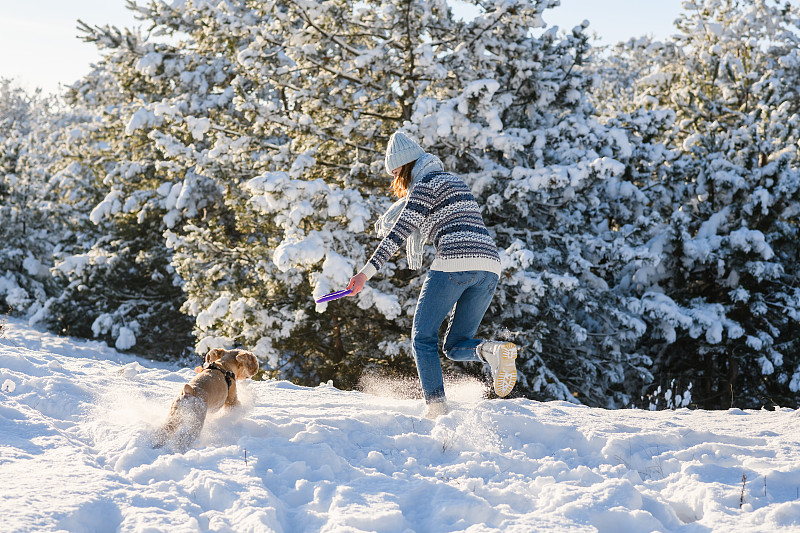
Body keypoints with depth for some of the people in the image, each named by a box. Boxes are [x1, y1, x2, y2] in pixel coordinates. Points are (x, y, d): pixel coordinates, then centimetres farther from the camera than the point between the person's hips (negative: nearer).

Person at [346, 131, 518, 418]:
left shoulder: (425, 184, 1)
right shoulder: (452, 180, 27)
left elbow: (400, 232, -8)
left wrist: (367, 271, -10)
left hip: (455, 262, -8)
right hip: (490, 264, 8)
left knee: (423, 338, 4)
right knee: (456, 346, 13)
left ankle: (436, 405, -9)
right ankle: (493, 351, -18)